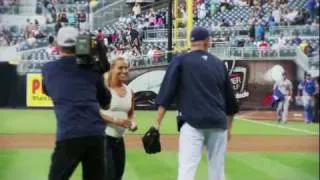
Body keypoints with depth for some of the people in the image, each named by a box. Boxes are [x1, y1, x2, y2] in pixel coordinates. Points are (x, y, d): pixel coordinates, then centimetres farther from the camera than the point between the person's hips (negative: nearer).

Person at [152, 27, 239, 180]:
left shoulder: (180, 61, 5)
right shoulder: (219, 64, 15)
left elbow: (166, 93, -4)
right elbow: (230, 99, 21)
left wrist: (157, 123, -6)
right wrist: (228, 127, 31)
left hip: (192, 123, -4)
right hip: (218, 124, 4)